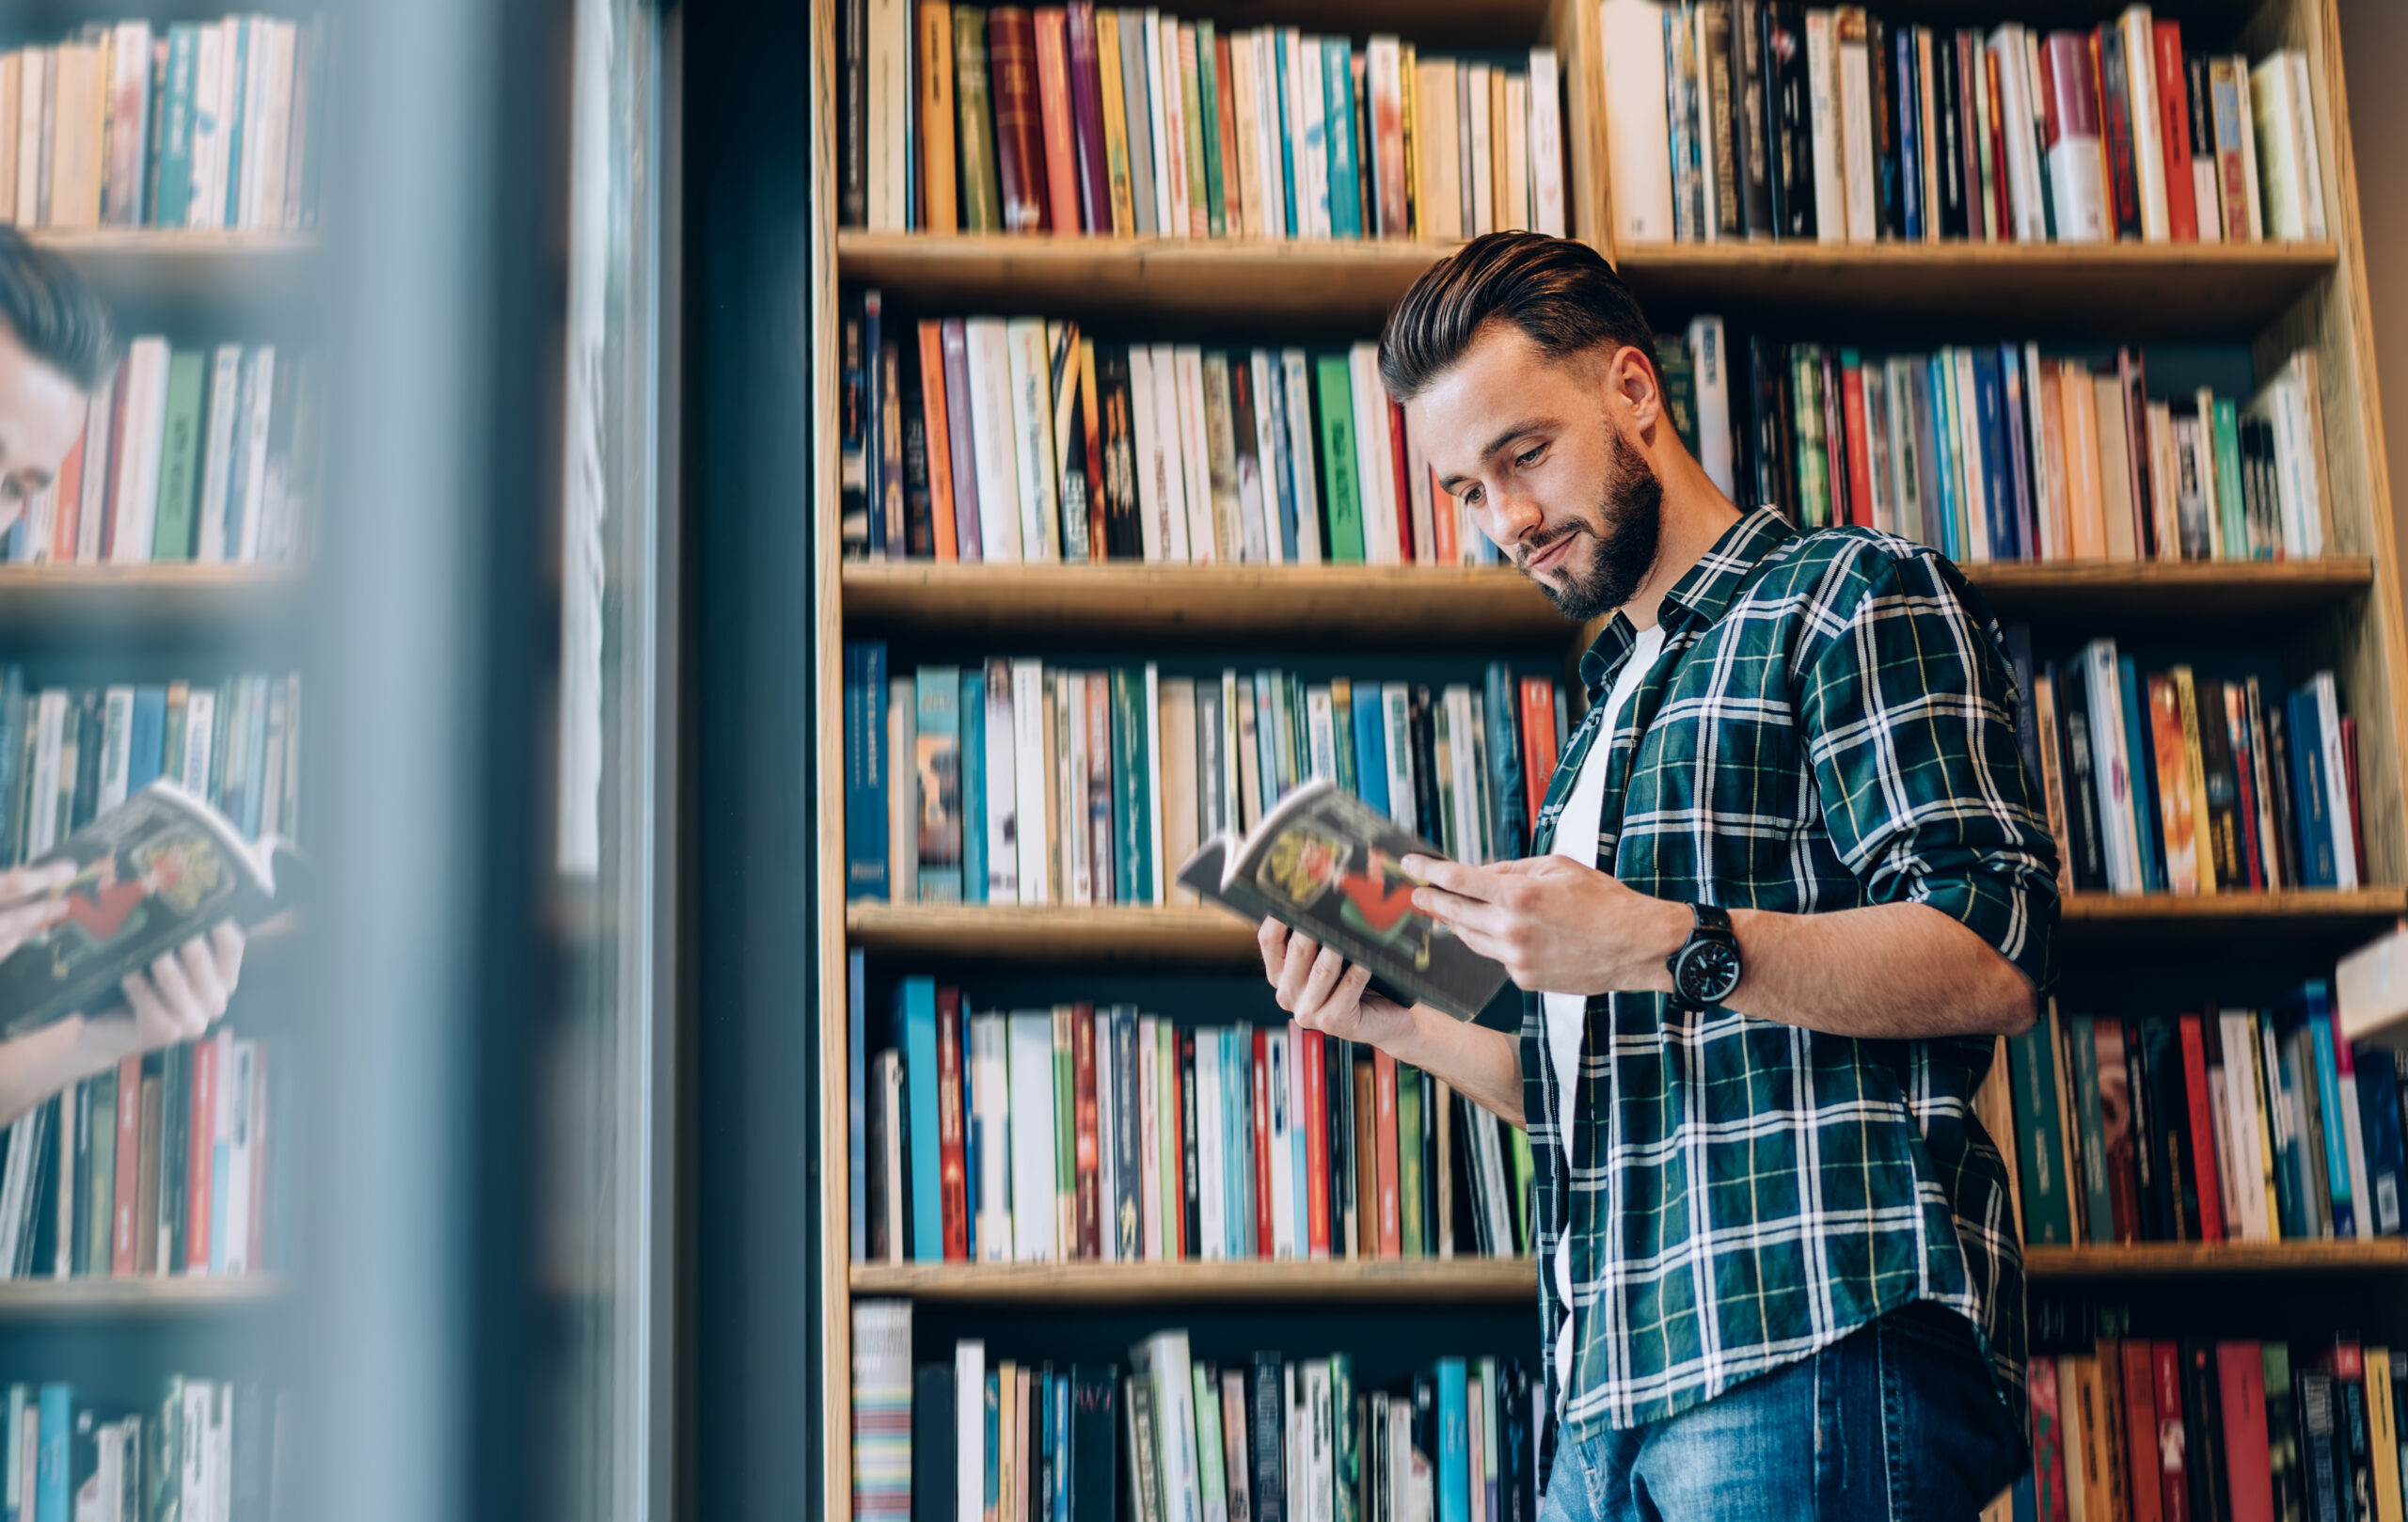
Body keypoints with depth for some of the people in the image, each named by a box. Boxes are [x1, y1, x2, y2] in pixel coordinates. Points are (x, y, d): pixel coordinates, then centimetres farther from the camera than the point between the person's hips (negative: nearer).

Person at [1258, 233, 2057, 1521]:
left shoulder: (1854, 596, 1)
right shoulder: (1609, 715, 26)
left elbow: (1992, 959, -12)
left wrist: (1668, 946, -20)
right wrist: (1395, 1018, 10)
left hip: (1816, 1340, -7)